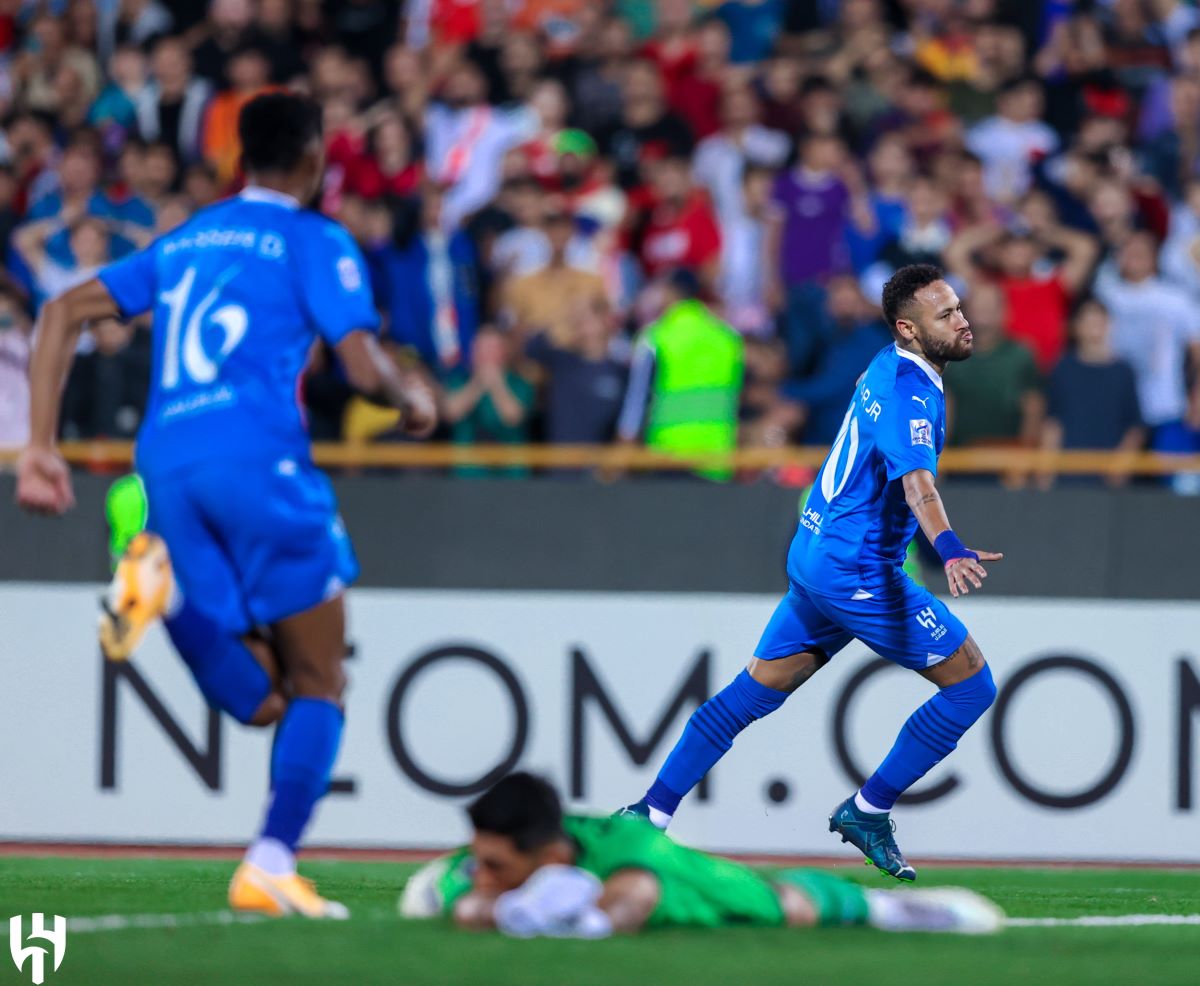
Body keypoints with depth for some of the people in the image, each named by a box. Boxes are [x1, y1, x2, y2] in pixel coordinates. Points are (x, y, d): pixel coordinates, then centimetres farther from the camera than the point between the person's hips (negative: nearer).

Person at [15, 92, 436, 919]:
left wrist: (41, 447, 14)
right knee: (319, 686, 7)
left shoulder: (182, 242, 25)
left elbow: (62, 314, 17)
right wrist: (414, 400, 19)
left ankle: (162, 581, -21)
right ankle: (272, 867, -9)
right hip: (257, 457, -5)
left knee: (260, 703, 6)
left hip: (166, 464, 5)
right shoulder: (315, 242, 7)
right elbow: (364, 366, -3)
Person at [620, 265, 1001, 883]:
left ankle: (650, 815, 14)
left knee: (755, 691, 13)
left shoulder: (889, 368, 11)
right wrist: (949, 550, -53)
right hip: (858, 570, -10)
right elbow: (917, 483, -37)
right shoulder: (908, 392, -20)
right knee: (971, 685, -4)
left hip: (815, 555, 10)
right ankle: (868, 810, 2)